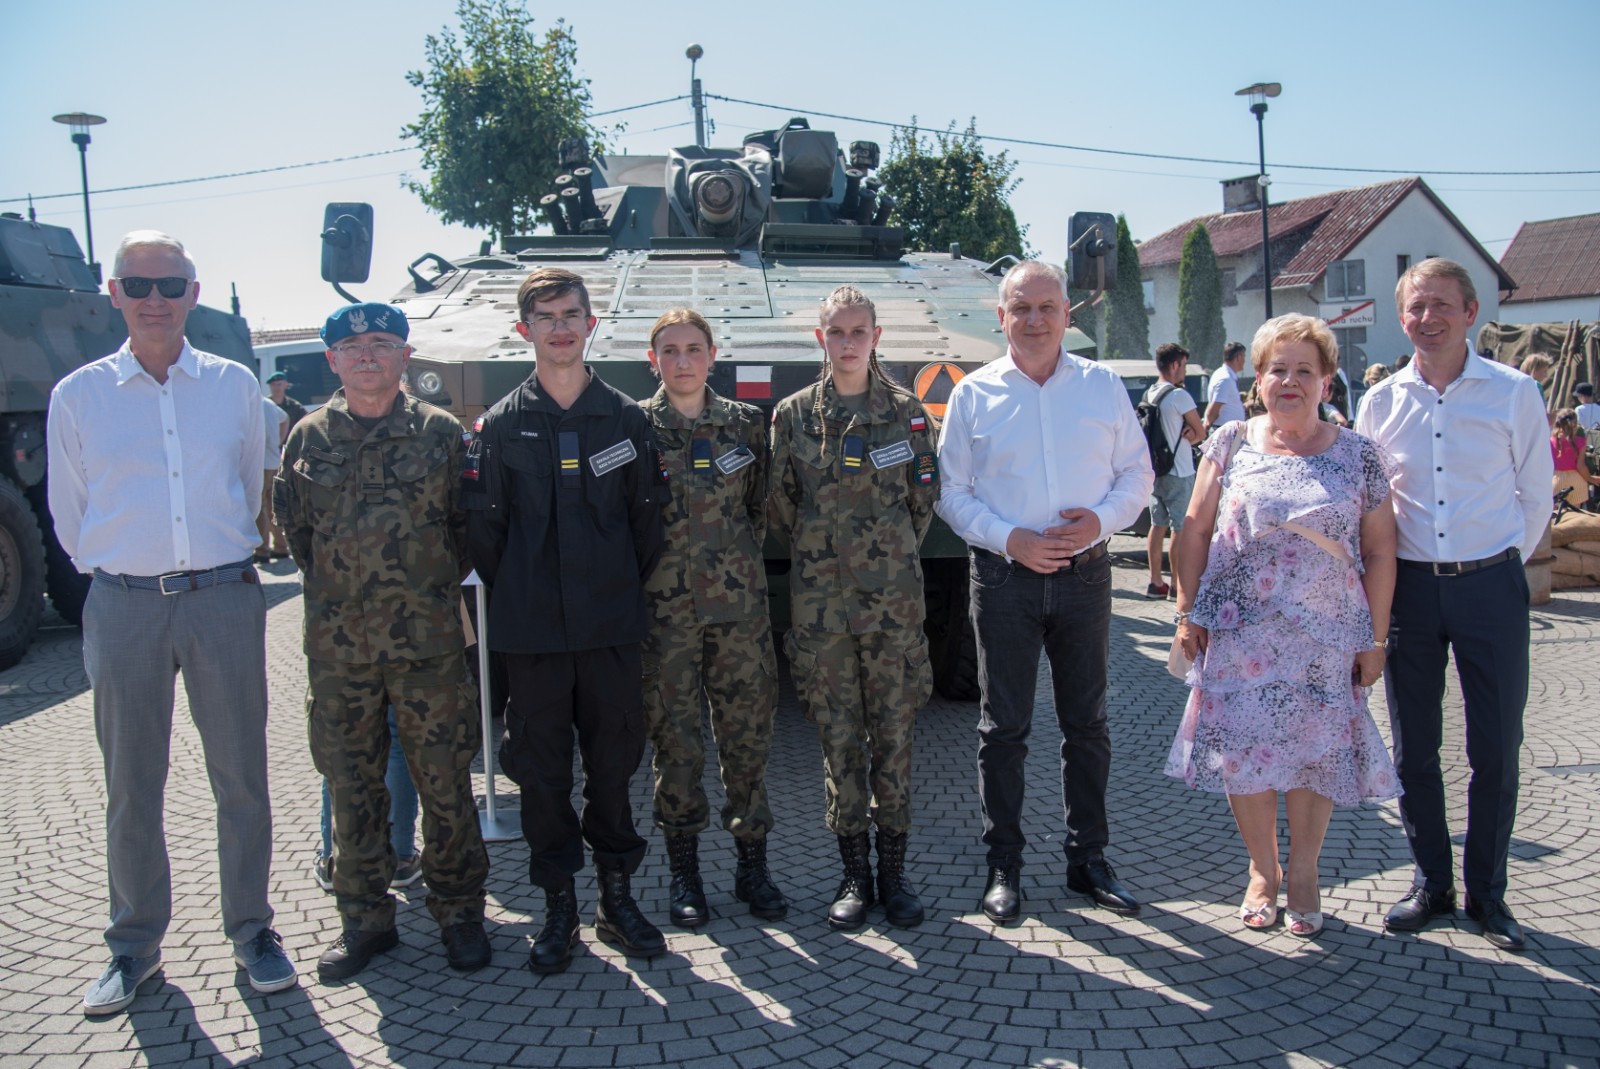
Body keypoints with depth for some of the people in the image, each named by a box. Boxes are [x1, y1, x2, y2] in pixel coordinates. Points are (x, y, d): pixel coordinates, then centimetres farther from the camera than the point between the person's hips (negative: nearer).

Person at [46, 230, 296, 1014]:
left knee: (241, 776, 6)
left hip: (224, 597, 0)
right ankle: (134, 946, 24)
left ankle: (251, 931, 21)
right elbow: (68, 515, 11)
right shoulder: (78, 395, 3)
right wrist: (115, 573, 11)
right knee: (131, 786, 8)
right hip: (123, 605, 0)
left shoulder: (235, 385, 5)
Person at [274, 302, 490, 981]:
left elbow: (468, 522, 6)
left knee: (444, 779, 4)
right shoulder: (309, 438, 7)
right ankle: (364, 918, 24)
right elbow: (291, 524, 15)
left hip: (428, 639, -2)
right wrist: (334, 586, 12)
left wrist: (437, 585, 3)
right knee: (351, 784, 10)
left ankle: (459, 912, 19)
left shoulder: (438, 432, 1)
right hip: (337, 644, 2)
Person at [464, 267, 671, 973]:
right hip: (531, 630, 0)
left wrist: (626, 591, 6)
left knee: (612, 761, 8)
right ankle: (558, 907, 21)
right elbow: (484, 529, 4)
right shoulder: (501, 426, 1)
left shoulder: (626, 419, 4)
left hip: (611, 625, 1)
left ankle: (617, 897, 24)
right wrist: (518, 598, 3)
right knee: (540, 767, 7)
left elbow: (647, 517, 7)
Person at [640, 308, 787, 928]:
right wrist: (646, 568, 0)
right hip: (664, 605, -1)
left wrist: (739, 559, 6)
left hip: (739, 602, 2)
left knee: (747, 735, 5)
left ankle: (752, 865, 19)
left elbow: (762, 506, 13)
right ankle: (684, 872, 18)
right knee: (675, 740, 4)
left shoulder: (746, 424, 6)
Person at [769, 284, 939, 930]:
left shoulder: (906, 412, 3)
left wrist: (889, 555, 10)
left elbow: (923, 500, 10)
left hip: (893, 597, 0)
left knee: (894, 734, 5)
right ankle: (855, 873, 18)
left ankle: (893, 870, 18)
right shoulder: (793, 415, 4)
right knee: (839, 738, 6)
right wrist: (821, 556, 10)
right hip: (820, 600, 0)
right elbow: (781, 507, 10)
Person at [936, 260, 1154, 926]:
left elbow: (1137, 472, 8)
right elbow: (952, 492, 1)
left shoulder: (1103, 386, 6)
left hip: (1085, 574, 2)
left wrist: (1103, 519, -11)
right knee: (1004, 727, 5)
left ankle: (1088, 859, 25)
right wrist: (1010, 539, -13)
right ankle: (1004, 866, 18)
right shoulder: (973, 394, 2)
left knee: (1087, 724, 11)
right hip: (1005, 578, -2)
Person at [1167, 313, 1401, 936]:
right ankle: (1262, 871, 24)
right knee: (1241, 753, 4)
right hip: (1238, 632, 0)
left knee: (1315, 755, 5)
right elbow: (1196, 530, 5)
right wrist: (1188, 611, -1)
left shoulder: (1359, 456, 3)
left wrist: (1375, 638, 0)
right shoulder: (1230, 444, 4)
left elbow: (1380, 551, 3)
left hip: (1324, 638, 0)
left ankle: (1303, 874, 25)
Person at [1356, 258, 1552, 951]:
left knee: (1496, 749, 4)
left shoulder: (1514, 393, -1)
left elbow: (1536, 496, 7)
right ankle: (1431, 883, 23)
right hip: (1409, 587, 2)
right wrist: (1385, 579, 9)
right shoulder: (1381, 402, 4)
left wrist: (1497, 567, 10)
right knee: (1414, 748, 8)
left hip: (1490, 586, -1)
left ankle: (1487, 893, 20)